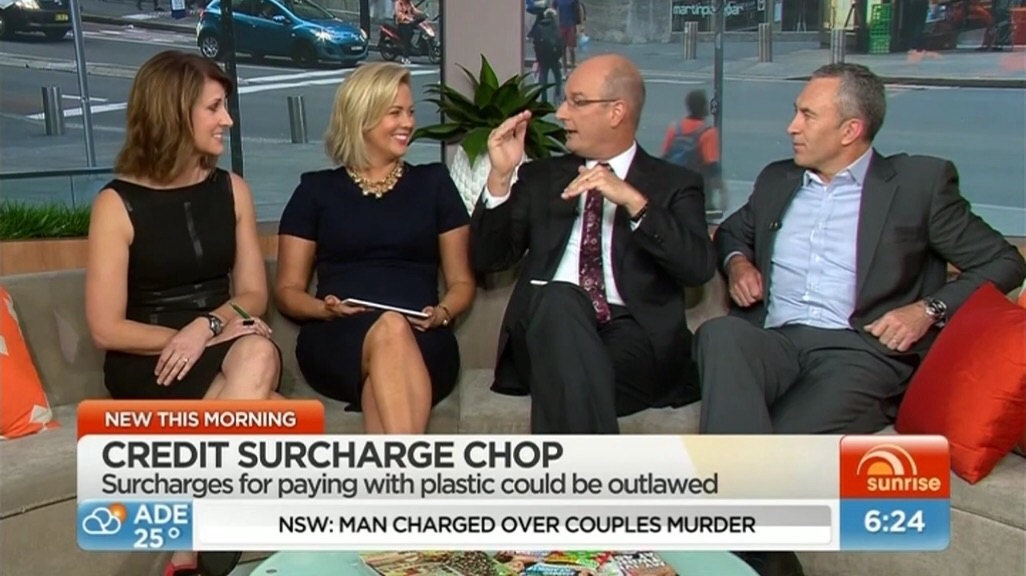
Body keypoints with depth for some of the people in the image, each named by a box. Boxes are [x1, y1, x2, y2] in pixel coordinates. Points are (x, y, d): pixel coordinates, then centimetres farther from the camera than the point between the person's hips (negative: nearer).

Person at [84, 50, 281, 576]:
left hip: (223, 345, 4)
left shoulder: (231, 189, 8)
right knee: (255, 392, -34)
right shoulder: (118, 203, -6)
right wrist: (202, 336, -14)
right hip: (146, 362, -4)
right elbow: (106, 329, -8)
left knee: (258, 355, -35)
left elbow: (253, 293, 7)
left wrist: (208, 326, -15)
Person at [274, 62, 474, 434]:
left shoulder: (433, 183, 16)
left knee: (394, 334, -37)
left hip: (421, 344, 1)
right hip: (337, 340, 0)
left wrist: (442, 313, -6)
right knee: (388, 330, -36)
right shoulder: (316, 190, 14)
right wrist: (326, 308, -8)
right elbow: (287, 290, 14)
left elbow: (461, 281, 16)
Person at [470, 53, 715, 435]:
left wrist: (633, 201, -14)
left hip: (635, 337, -2)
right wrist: (501, 176, 1)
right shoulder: (540, 177, 22)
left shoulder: (674, 185, 14)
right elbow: (487, 259, 14)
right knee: (560, 299, -34)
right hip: (547, 328, 3)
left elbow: (699, 267, -4)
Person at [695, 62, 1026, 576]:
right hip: (773, 343, 4)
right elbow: (731, 231, 42)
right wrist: (736, 259, 17)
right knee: (719, 334, -35)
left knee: (782, 446, -36)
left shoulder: (920, 182, 12)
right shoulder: (777, 180, 25)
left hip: (860, 350, -3)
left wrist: (929, 309, -3)